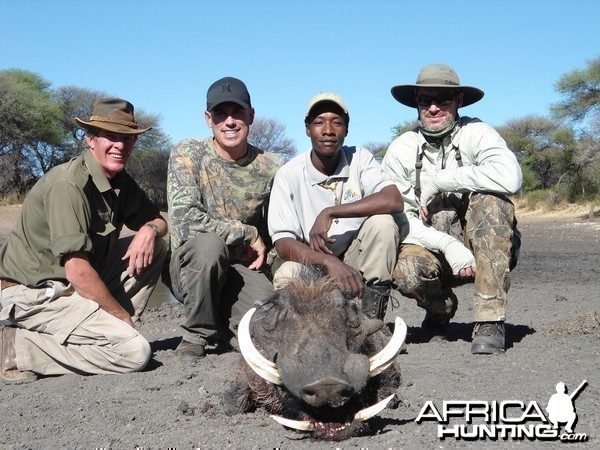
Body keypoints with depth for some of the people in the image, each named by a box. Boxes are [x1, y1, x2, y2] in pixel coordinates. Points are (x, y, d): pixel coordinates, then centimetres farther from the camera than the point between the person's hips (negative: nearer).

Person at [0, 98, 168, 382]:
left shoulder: (120, 182, 4)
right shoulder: (68, 185, -22)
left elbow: (158, 220, 13)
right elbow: (77, 272, -26)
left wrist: (150, 230, -12)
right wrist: (122, 316, -14)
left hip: (78, 284, 9)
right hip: (33, 293, -9)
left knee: (156, 245, 2)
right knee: (134, 352, -22)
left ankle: (106, 329, 1)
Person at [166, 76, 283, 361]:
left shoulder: (272, 168, -3)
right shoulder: (187, 154, -10)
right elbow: (183, 220, -23)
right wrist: (249, 234, -18)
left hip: (245, 269, 2)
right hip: (192, 269, -2)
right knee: (208, 244, -36)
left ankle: (222, 324, 14)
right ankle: (197, 333, -10)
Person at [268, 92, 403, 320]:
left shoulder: (360, 159, -5)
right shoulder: (289, 175, -10)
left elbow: (394, 201, -24)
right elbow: (283, 244, -19)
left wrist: (330, 213, -28)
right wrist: (328, 262, -38)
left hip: (356, 262, 2)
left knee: (381, 222, -26)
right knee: (286, 278, -35)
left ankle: (371, 320, -18)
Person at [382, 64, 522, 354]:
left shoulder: (475, 133, -9)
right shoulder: (401, 150, -2)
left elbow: (510, 177, -30)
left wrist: (438, 181, -23)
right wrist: (448, 245, -25)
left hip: (488, 250, -1)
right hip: (433, 250, 1)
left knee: (491, 199, -29)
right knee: (405, 269, -31)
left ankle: (490, 321, -26)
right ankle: (440, 309, 8)